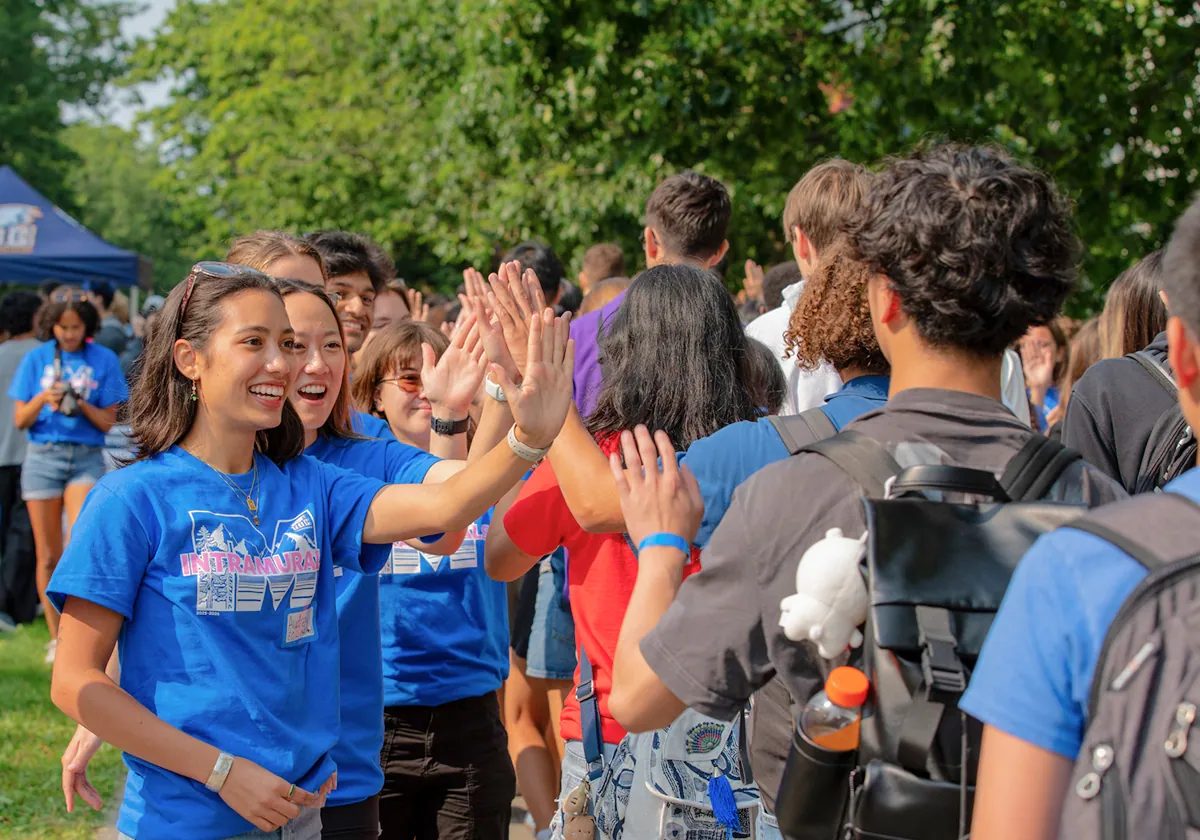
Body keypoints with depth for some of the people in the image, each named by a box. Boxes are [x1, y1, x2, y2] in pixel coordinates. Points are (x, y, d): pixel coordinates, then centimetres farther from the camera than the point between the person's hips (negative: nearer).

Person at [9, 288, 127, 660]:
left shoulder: (104, 360, 2)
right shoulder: (36, 359, 5)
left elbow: (107, 422, 2)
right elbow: (20, 420, 5)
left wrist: (80, 404, -16)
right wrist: (43, 399, -14)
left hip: (86, 457, -1)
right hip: (42, 457, 2)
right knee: (48, 556, 5)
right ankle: (56, 637, 15)